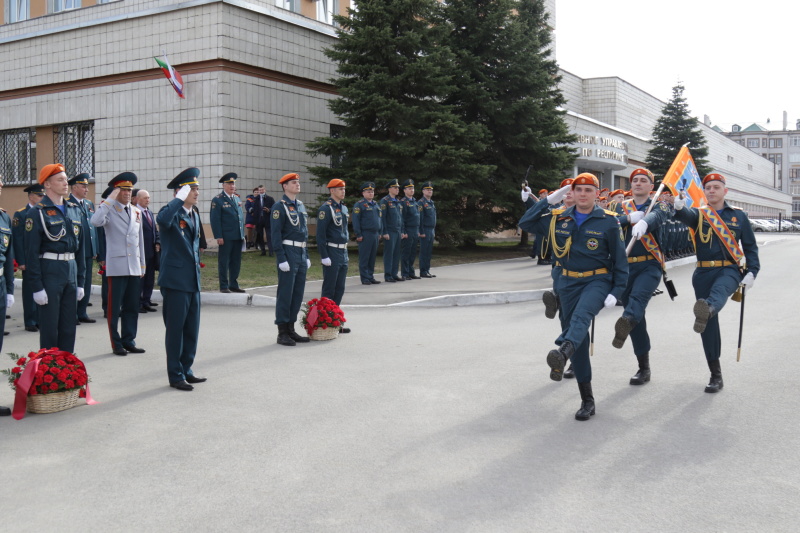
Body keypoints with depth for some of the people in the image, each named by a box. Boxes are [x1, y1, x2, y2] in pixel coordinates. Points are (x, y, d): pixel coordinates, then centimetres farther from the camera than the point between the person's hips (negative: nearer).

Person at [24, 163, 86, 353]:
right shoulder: (37, 213, -7)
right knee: (49, 326, 1)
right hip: (49, 273, -6)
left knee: (69, 325, 11)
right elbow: (31, 252, -10)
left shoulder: (74, 210, 12)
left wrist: (80, 281, 12)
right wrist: (37, 287, -14)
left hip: (71, 272, 6)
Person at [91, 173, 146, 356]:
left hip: (134, 267, 5)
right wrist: (110, 200, -19)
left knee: (132, 307, 9)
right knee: (115, 308, 1)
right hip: (117, 267, -5)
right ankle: (116, 344, 9)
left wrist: (142, 264, 17)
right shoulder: (109, 210, -3)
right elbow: (96, 221, -26)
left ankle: (129, 341, 18)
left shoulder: (136, 211, 14)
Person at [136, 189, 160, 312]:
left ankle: (146, 301, 20)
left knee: (150, 279, 12)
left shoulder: (150, 213, 17)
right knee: (139, 278, -1)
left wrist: (157, 243, 5)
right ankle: (137, 303, 6)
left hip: (151, 251, 8)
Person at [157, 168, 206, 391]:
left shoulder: (194, 215, 16)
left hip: (193, 280, 8)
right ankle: (175, 376, 9)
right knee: (176, 329, 0)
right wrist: (180, 199, -26)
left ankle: (186, 370, 26)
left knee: (192, 329, 14)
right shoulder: (172, 213, -10)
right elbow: (163, 220, -36)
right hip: (176, 280, -8)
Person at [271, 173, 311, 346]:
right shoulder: (279, 207, -7)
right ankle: (282, 333, 1)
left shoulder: (301, 206, 17)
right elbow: (276, 234, -12)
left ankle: (291, 329, 19)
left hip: (301, 254, 8)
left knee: (298, 293, 10)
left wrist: (307, 256, 17)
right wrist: (281, 259, -18)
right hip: (288, 253, -8)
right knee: (285, 293, -4)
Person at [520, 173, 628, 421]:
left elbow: (620, 259, -1)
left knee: (581, 315, -36)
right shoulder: (558, 219, 6)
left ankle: (562, 353, -64)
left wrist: (616, 292, -9)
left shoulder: (608, 221, -3)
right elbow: (525, 224, 10)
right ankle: (587, 400, 11)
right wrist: (548, 202, 1)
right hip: (569, 283, 4)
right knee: (579, 342, 3)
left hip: (598, 281, -4)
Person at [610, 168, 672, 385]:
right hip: (626, 267, 4)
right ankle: (644, 367, 12)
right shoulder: (622, 207, 16)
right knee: (637, 318, 5)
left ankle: (625, 323, -63)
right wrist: (629, 218, -19)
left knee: (638, 297, -33)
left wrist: (643, 223, -46)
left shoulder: (659, 205, 4)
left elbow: (657, 216, -22)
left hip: (650, 266, -4)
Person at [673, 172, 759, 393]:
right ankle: (715, 375, 10)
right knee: (709, 325, 1)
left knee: (719, 290, -38)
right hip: (704, 272, 2)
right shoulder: (699, 214, 8)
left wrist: (751, 272, -2)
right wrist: (679, 207, -41)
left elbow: (750, 246, 11)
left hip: (730, 270, -1)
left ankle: (707, 310, -72)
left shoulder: (738, 215, 8)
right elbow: (686, 216, -17)